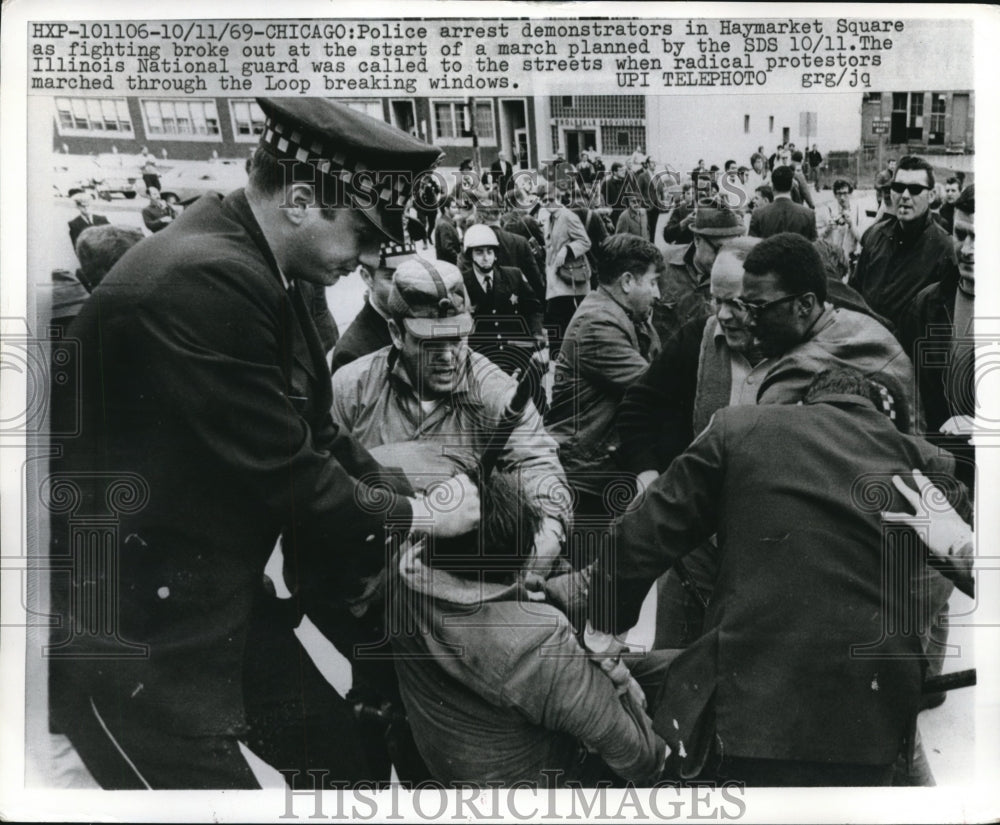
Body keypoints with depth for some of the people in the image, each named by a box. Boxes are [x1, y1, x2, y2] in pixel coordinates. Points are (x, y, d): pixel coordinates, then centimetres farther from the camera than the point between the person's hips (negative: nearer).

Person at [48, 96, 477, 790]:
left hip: (217, 599, 9)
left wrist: (417, 500, 4)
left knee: (351, 759, 16)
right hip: (129, 634, -9)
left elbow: (317, 433, 9)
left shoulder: (253, 272, 3)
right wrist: (417, 516, -11)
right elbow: (284, 472, -25)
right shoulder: (203, 279, -27)